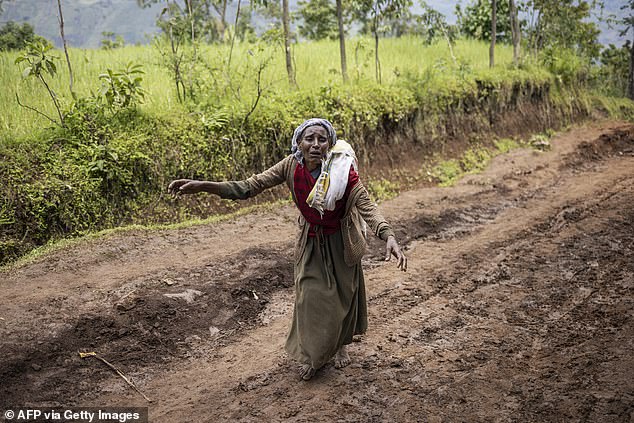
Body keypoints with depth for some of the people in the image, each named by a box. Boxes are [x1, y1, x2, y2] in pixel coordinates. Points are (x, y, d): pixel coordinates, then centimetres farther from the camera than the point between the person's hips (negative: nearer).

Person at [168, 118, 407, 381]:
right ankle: (312, 355, 31)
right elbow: (252, 186, -19)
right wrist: (202, 186, -30)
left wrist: (388, 236, -51)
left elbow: (366, 206, -32)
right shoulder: (292, 166, -19)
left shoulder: (343, 170, -27)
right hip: (310, 241, 2)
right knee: (309, 297, 6)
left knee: (342, 295, 13)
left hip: (340, 242, -2)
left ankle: (340, 344, 42)